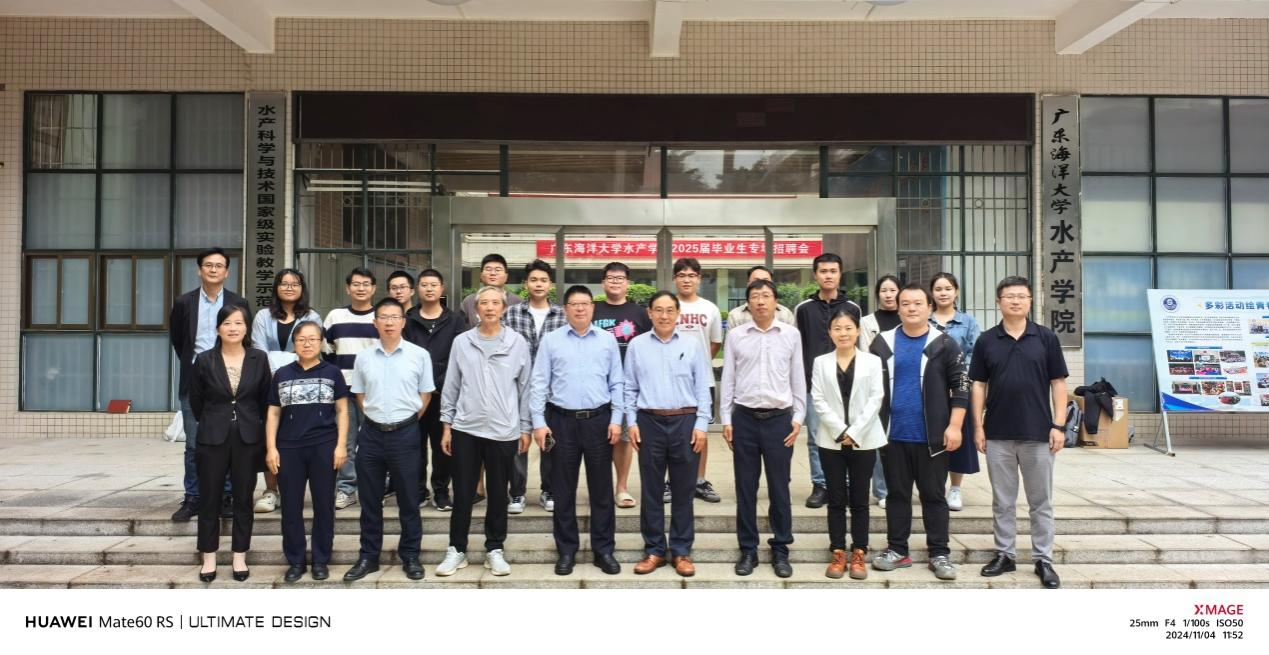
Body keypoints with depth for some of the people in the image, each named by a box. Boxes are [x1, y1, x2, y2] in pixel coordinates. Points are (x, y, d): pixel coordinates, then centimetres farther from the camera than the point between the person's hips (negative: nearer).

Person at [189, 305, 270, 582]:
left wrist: (250, 424, 11)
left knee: (243, 499, 8)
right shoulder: (204, 360, -4)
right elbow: (195, 401, 7)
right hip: (212, 437, 0)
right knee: (208, 498, 6)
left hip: (248, 437, 1)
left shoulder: (259, 359, -1)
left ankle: (240, 557, 19)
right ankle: (209, 558, 18)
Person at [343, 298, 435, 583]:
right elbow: (360, 395, 13)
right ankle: (368, 556, 22)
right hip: (371, 433, 2)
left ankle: (410, 556, 19)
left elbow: (425, 395, 4)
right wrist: (377, 417, 9)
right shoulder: (363, 357, 3)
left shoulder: (419, 355, -4)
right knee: (369, 500, 10)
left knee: (408, 499, 6)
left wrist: (405, 421, 5)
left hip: (405, 433, -2)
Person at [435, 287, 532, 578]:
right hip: (466, 428, 1)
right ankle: (456, 550, 19)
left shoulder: (518, 342, 1)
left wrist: (525, 428, 3)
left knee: (498, 494, 9)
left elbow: (525, 387, 4)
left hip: (504, 431, 0)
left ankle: (495, 550, 22)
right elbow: (451, 386, 7)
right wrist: (446, 426, 5)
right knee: (462, 494, 6)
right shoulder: (461, 341, 3)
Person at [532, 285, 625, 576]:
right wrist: (539, 423, -5)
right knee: (564, 490, 8)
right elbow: (539, 384, 1)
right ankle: (566, 550, 20)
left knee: (601, 488, 7)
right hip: (562, 421, 0)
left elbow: (616, 383, 6)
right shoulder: (551, 340, 2)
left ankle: (603, 550, 18)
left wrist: (616, 420, -2)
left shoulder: (608, 340, 5)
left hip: (599, 420, 1)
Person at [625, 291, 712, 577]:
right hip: (649, 422, 0)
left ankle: (681, 551, 17)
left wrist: (701, 424, -3)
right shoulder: (637, 345, 4)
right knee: (651, 490, 7)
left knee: (683, 490, 6)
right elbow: (630, 388, 6)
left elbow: (702, 388, 3)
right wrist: (631, 422, 0)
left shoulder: (692, 345, 3)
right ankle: (654, 550, 19)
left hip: (685, 422, 0)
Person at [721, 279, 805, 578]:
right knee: (745, 488, 7)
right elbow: (728, 379, 5)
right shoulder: (735, 335, 3)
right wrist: (726, 420, 2)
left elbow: (798, 379, 6)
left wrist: (798, 418, 1)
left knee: (779, 488, 6)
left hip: (779, 418, 0)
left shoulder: (791, 334, 3)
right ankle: (748, 550, 18)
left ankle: (780, 549, 20)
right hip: (744, 418, 0)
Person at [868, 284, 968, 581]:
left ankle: (940, 554, 15)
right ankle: (897, 550, 20)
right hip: (893, 435, 2)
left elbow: (960, 388, -2)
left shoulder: (944, 344, 0)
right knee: (897, 494, 11)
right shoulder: (883, 343, 5)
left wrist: (954, 426, -9)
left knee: (933, 495, 7)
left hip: (931, 437, -2)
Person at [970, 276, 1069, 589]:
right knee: (1002, 501, 10)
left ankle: (1044, 559, 17)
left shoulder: (1046, 338, 1)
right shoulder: (986, 340, 3)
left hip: (1038, 433, -1)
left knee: (1041, 502, 7)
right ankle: (1004, 555, 21)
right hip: (998, 434, 1)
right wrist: (978, 426, 0)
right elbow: (979, 385, 5)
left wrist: (1058, 426, -5)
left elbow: (1058, 383, 1)